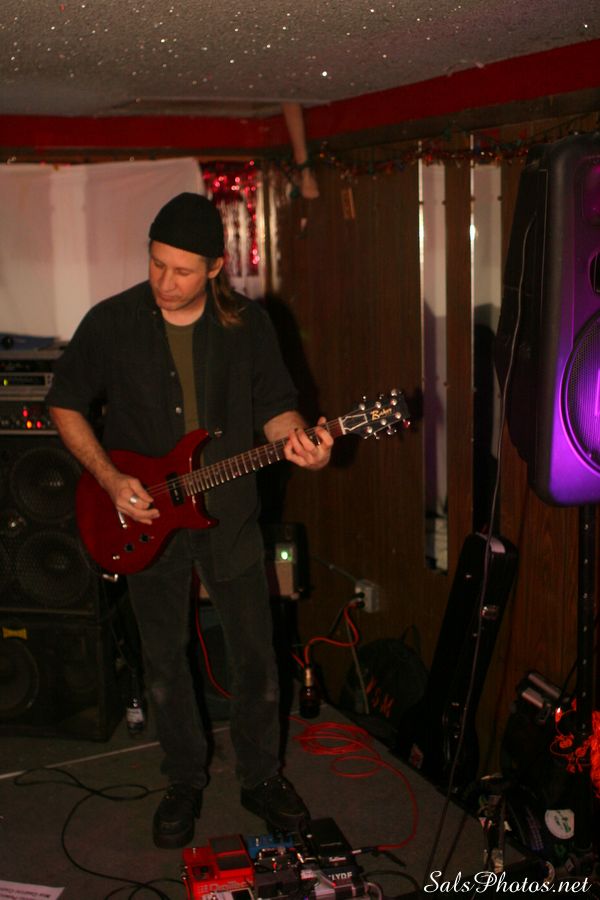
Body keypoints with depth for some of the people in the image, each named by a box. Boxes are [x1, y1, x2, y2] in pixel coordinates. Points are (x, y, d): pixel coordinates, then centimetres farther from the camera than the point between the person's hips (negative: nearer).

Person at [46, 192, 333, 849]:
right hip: (146, 520, 0)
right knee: (164, 663, 12)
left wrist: (296, 440, -23)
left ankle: (260, 776, 31)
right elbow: (65, 405, 0)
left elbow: (274, 405, 1)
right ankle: (184, 781, 33)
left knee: (255, 657, 9)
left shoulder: (246, 322, -5)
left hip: (229, 516, 1)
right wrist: (110, 479, -12)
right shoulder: (111, 322, -9)